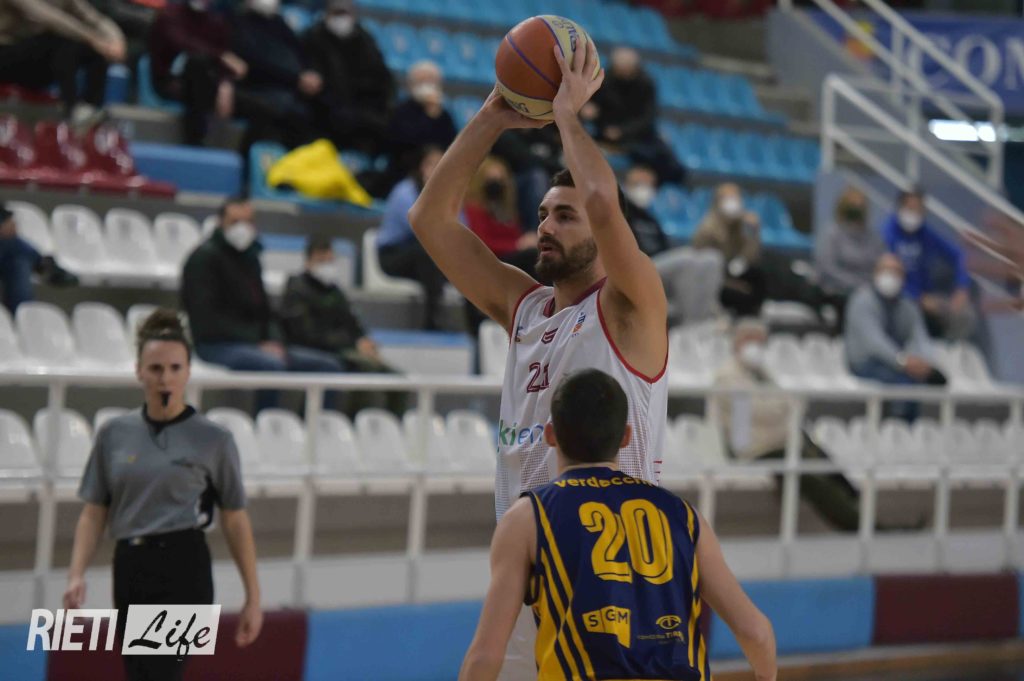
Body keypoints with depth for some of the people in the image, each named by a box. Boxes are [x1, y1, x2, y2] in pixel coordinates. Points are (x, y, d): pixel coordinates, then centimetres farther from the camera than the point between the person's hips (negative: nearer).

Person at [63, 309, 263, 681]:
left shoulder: (213, 439, -1)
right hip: (129, 570, 5)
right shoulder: (113, 434, 7)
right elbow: (93, 513, 8)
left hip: (183, 571, -5)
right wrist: (77, 575, -6)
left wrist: (253, 598, 0)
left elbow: (235, 521, 1)